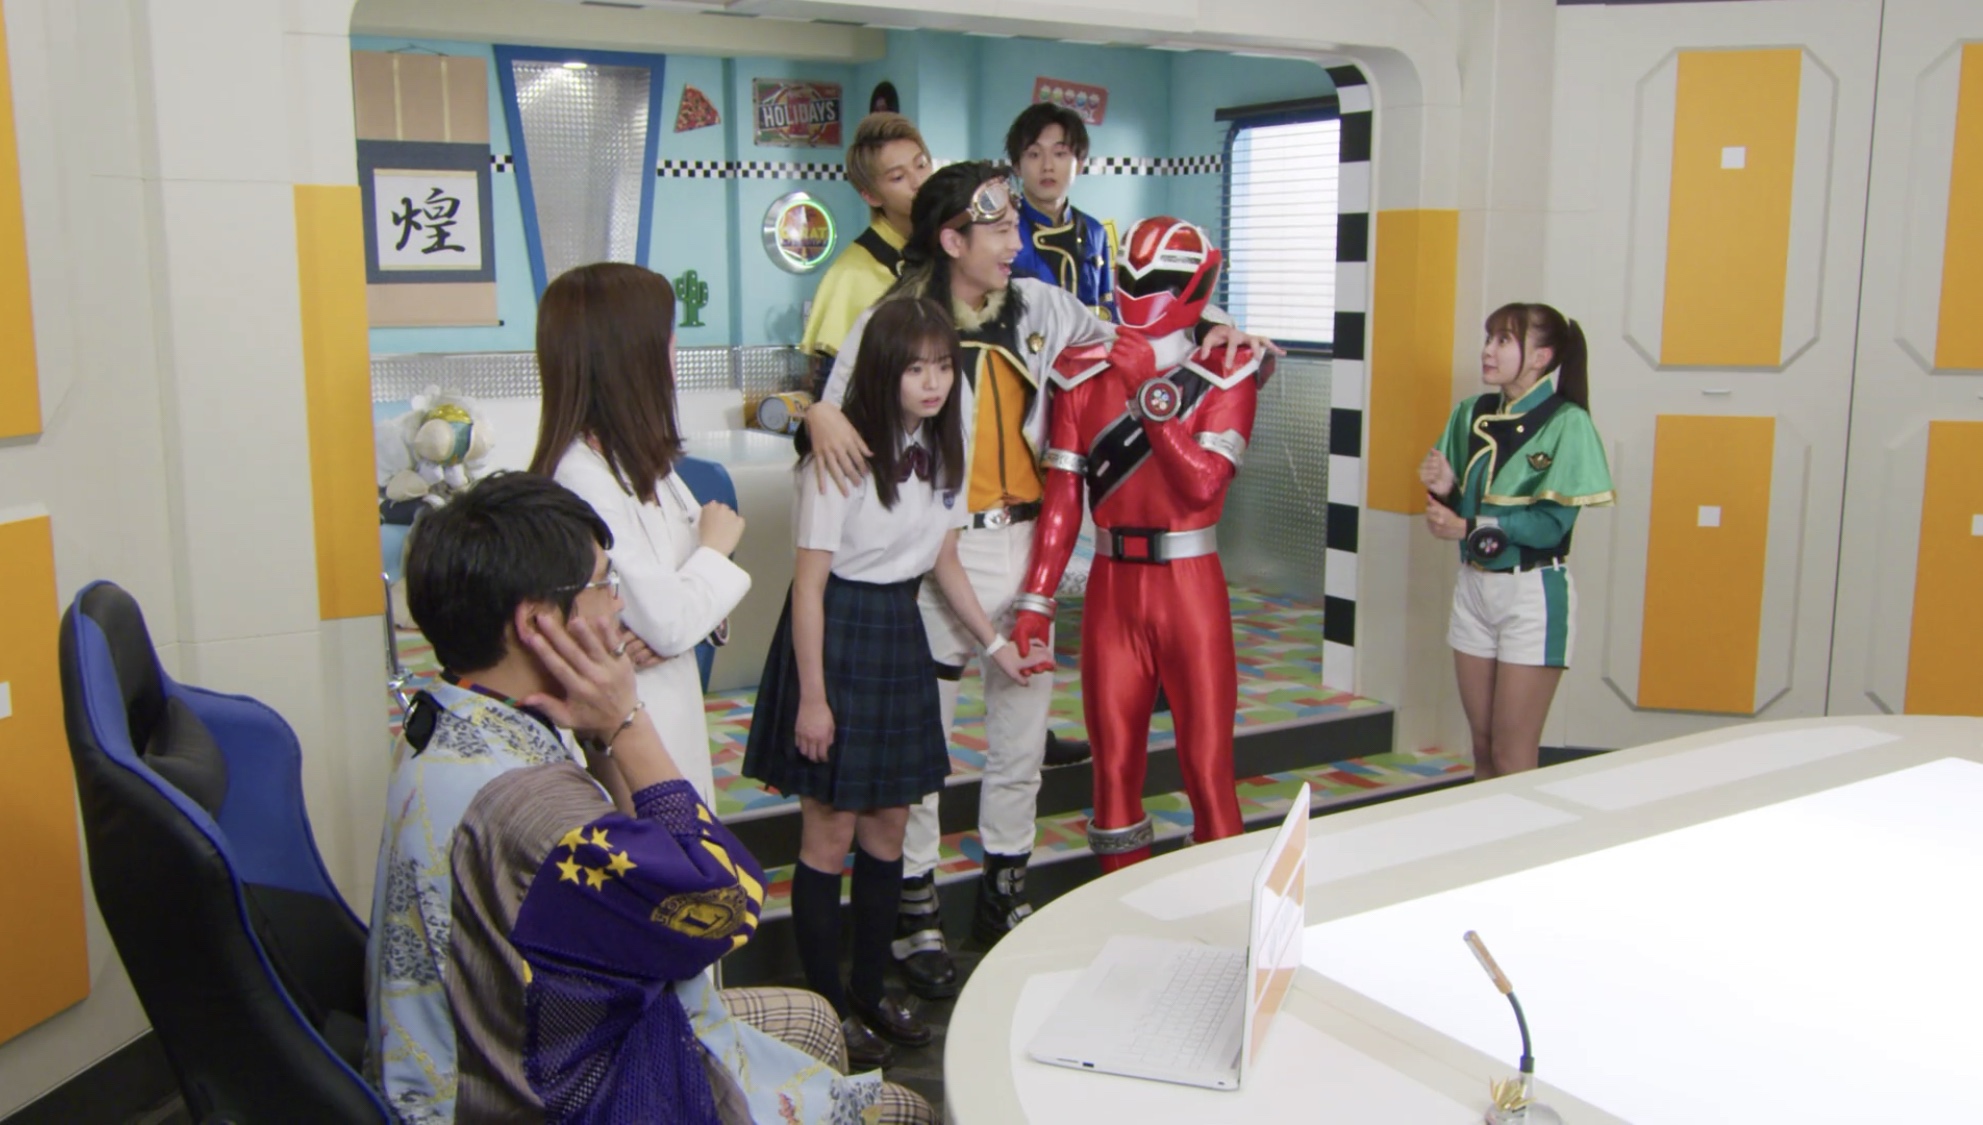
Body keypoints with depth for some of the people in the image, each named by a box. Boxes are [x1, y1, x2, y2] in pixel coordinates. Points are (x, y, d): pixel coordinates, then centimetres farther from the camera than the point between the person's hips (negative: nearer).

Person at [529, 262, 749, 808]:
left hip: (673, 703, 9)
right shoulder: (584, 479, -24)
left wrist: (678, 626, -14)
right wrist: (716, 548, -8)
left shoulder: (640, 457, 5)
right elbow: (668, 624, -24)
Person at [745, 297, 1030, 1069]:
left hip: (901, 634, 7)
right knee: (831, 832, 3)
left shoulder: (941, 449, 4)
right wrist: (811, 697, -16)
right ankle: (828, 1006, 17)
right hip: (838, 634, -7)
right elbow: (810, 582, -16)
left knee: (889, 825, 14)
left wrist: (994, 642, 15)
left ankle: (870, 990, 29)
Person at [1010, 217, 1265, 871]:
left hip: (1191, 585, -3)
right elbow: (1061, 500, 0)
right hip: (1111, 587, 3)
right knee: (1114, 761, 10)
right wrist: (1035, 604, -3)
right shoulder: (1084, 377, 2)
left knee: (1207, 760, 2)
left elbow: (1203, 483, -17)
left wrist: (1150, 397, -19)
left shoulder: (1225, 374, -4)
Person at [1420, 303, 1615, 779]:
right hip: (1474, 585, 6)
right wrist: (1443, 489, -10)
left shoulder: (1567, 423, -12)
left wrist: (1470, 529, -21)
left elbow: (1553, 524, -17)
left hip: (1534, 593, -6)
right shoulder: (1471, 415, 5)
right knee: (1483, 747, 13)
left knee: (1512, 757, 0)